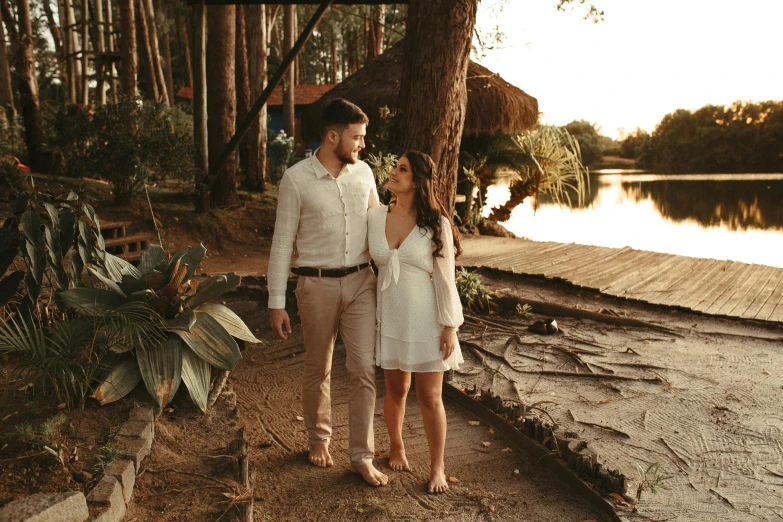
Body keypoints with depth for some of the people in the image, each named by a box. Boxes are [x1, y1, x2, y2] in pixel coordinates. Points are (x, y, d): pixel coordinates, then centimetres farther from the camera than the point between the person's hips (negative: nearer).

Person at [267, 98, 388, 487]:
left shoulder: (363, 172, 3)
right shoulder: (296, 179, -9)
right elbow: (282, 243, -7)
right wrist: (276, 303, -8)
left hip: (361, 281, 3)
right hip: (317, 284, -3)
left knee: (364, 370, 0)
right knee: (318, 370, 13)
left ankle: (362, 456, 13)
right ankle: (319, 438, 37)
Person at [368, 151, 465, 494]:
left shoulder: (436, 224, -11)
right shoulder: (374, 218, -2)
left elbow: (445, 279, -9)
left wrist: (449, 327, -9)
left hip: (426, 318, -3)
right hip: (389, 316, 3)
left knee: (430, 398, 5)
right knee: (396, 389, 17)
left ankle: (437, 468, 23)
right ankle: (396, 447, 43)